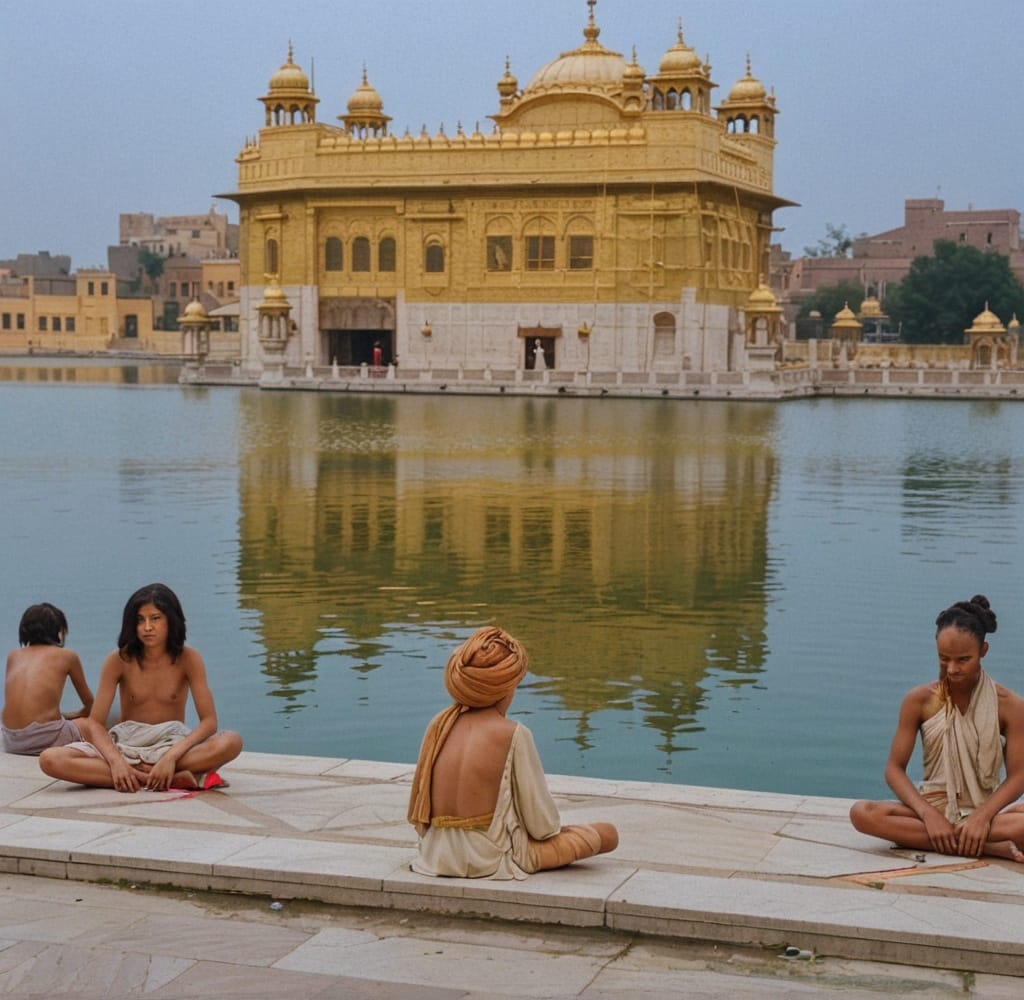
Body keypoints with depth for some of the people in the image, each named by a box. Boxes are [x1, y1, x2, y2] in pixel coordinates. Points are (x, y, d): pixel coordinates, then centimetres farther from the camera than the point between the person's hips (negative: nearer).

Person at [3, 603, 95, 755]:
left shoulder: (13, 655, 19)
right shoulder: (67, 656, 12)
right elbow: (89, 705, 25)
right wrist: (77, 715, 47)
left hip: (11, 742, 5)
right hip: (47, 739, -5)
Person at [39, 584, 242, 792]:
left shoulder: (187, 659, -7)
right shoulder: (119, 660, -6)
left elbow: (209, 721, -13)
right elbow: (95, 723, -8)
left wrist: (172, 756, -29)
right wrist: (116, 760, -28)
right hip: (125, 745, 2)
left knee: (231, 742, -32)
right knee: (50, 760, -28)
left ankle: (140, 772, -30)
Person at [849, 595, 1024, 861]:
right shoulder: (919, 700, 0)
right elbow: (895, 768, -1)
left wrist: (982, 817, -21)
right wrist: (928, 815, -17)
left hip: (985, 810, -2)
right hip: (932, 807, 3)